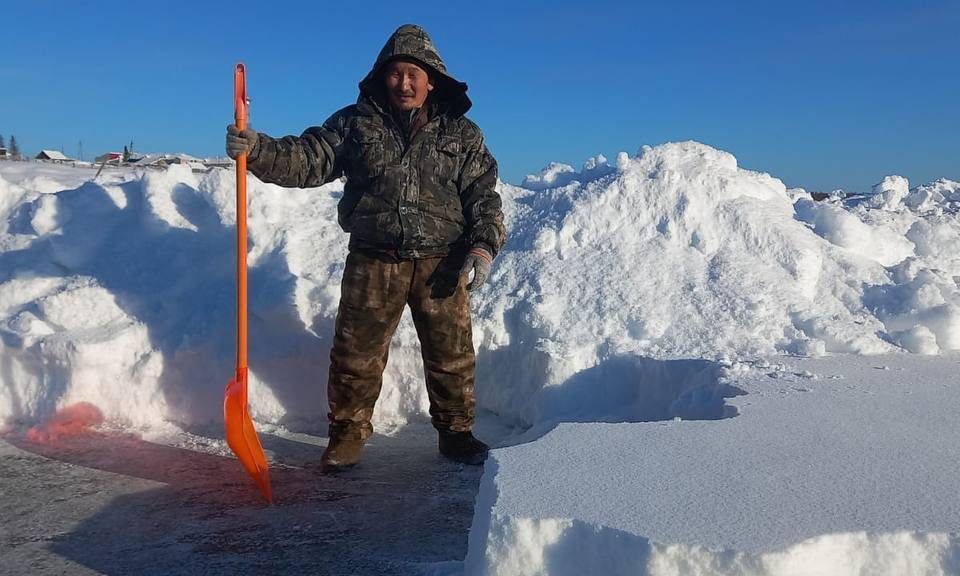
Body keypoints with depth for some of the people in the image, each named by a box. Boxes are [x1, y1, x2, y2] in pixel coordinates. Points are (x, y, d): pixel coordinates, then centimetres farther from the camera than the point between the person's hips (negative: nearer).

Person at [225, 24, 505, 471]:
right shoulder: (355, 123, 6)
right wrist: (257, 149, -18)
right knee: (356, 354, 5)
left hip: (441, 264, 1)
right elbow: (306, 159, -1)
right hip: (373, 262, 0)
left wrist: (484, 244, -8)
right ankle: (347, 435, 22)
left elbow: (484, 194, 6)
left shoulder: (462, 134, 7)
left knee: (452, 355, 8)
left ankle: (456, 434, 26)